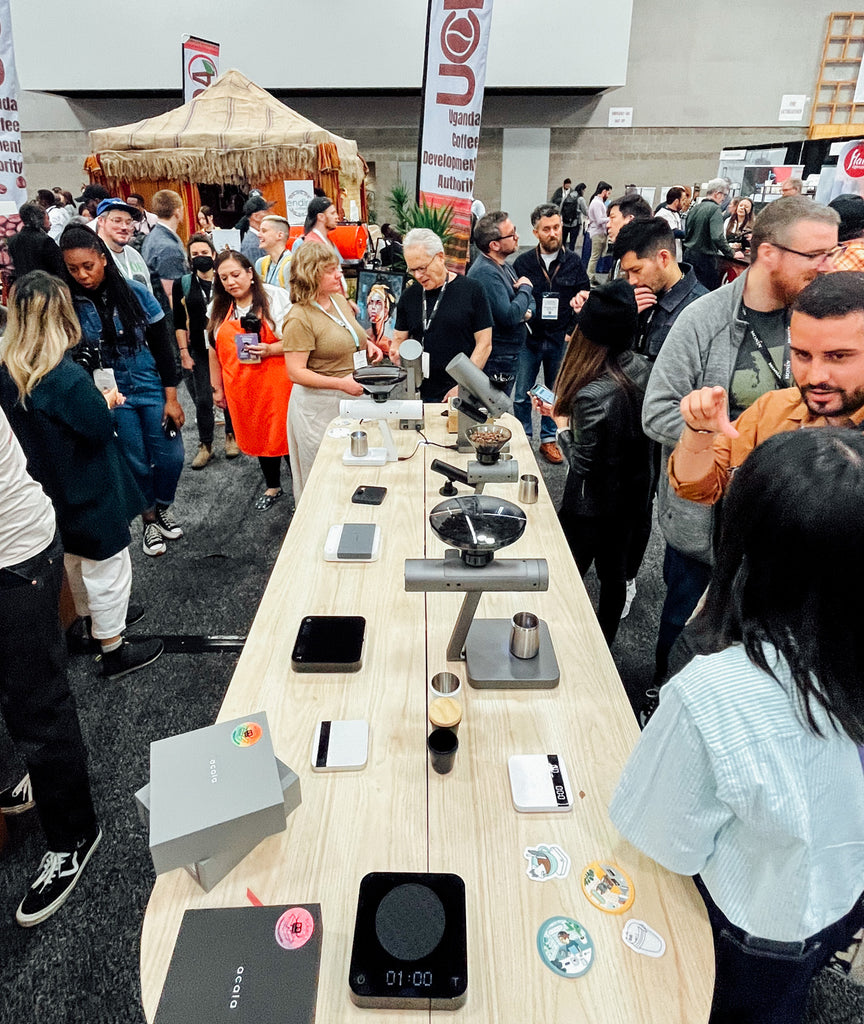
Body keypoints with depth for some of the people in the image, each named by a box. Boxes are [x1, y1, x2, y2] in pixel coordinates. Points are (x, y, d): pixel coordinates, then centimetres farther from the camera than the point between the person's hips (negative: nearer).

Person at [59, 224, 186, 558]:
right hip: (112, 397, 0)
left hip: (152, 389, 0)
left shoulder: (135, 293, -9)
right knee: (136, 462, 8)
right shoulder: (69, 304, -9)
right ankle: (149, 518, 31)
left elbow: (162, 346, -3)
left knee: (170, 456, 4)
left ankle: (164, 507, 32)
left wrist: (171, 398, -4)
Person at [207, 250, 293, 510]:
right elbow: (214, 351, 15)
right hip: (241, 389, 5)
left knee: (285, 435, 0)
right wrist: (217, 388, 15)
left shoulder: (275, 298, -5)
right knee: (258, 437, 15)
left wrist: (270, 350, -24)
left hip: (276, 383, -4)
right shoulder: (218, 308, 9)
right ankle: (273, 487, 33)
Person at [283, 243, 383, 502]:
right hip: (319, 405, -7)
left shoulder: (339, 299, 7)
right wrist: (341, 384, -27)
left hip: (353, 397, 8)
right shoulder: (300, 318, -18)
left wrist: (367, 343, 4)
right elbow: (296, 372, -21)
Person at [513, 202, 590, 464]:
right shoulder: (523, 262, 0)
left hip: (561, 340, 1)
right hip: (529, 339, -1)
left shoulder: (574, 262, 2)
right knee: (522, 395, 4)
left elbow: (586, 300, 9)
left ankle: (548, 439, 27)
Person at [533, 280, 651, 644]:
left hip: (592, 506, -7)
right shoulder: (641, 368, -8)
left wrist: (562, 425, -7)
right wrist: (566, 410, 4)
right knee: (614, 576, 22)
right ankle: (604, 647, 42)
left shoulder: (593, 395, -32)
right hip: (632, 497, 8)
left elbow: (582, 463, -22)